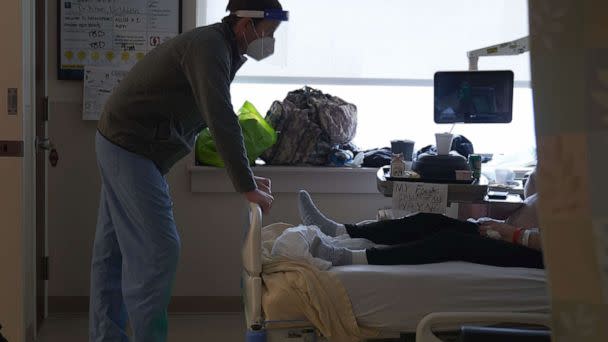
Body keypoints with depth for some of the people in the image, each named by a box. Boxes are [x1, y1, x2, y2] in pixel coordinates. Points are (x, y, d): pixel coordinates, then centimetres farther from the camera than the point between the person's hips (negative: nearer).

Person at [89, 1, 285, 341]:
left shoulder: (217, 47, 11)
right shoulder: (209, 46, -20)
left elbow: (218, 120, 17)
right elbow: (222, 122, -27)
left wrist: (248, 176, 13)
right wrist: (247, 187, -23)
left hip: (121, 144, 10)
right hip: (131, 149, -10)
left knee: (113, 250, 14)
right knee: (158, 251, -10)